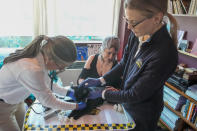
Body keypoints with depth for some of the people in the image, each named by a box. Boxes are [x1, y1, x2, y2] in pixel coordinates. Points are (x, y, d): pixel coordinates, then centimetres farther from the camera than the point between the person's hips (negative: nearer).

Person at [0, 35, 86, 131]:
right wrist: (77, 106, -15)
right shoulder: (31, 70, -40)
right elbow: (49, 102, -25)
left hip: (16, 101, 7)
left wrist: (68, 92, -5)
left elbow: (45, 83, 2)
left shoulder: (42, 55, -17)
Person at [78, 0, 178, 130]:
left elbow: (135, 95, -26)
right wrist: (100, 80, -5)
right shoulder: (137, 34, -14)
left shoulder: (164, 54, -35)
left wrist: (102, 93, -16)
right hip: (126, 103, 6)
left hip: (142, 116, -6)